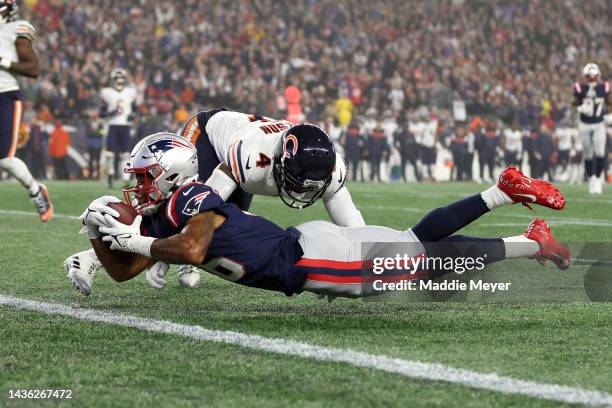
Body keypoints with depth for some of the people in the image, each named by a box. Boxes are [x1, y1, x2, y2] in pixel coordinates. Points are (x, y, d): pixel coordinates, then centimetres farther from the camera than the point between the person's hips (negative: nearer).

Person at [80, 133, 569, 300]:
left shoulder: (193, 197, -18)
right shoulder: (159, 220, 9)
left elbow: (191, 251, -37)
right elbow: (123, 271, 15)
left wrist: (134, 240, -25)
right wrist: (101, 233, -2)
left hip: (311, 255, -8)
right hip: (304, 259, 8)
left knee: (431, 260, -2)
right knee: (416, 246, 16)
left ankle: (529, 244, 8)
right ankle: (501, 192, 23)